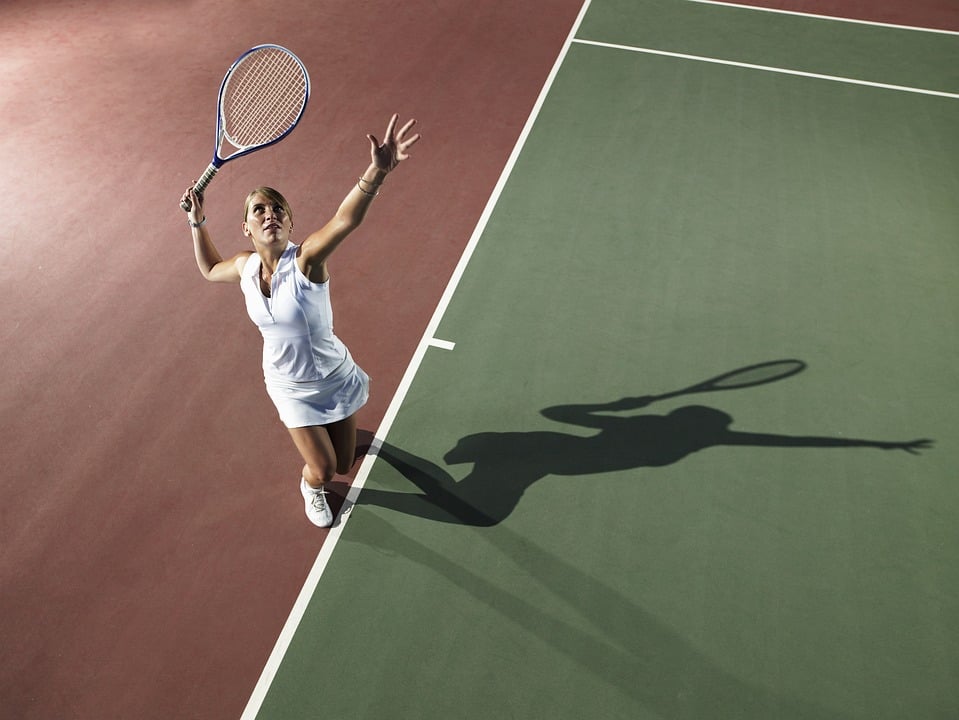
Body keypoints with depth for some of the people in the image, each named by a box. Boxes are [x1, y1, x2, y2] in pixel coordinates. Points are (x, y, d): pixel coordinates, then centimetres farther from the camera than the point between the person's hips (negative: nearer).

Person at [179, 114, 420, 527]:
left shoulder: (305, 259, -27)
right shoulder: (245, 267, -10)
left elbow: (345, 220, -49)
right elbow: (210, 269, 17)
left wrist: (376, 172, -66)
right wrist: (197, 220, 4)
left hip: (334, 378, -2)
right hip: (291, 389, 2)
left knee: (344, 466, 16)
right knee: (322, 470, 2)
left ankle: (334, 428, 54)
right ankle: (310, 489, 41)